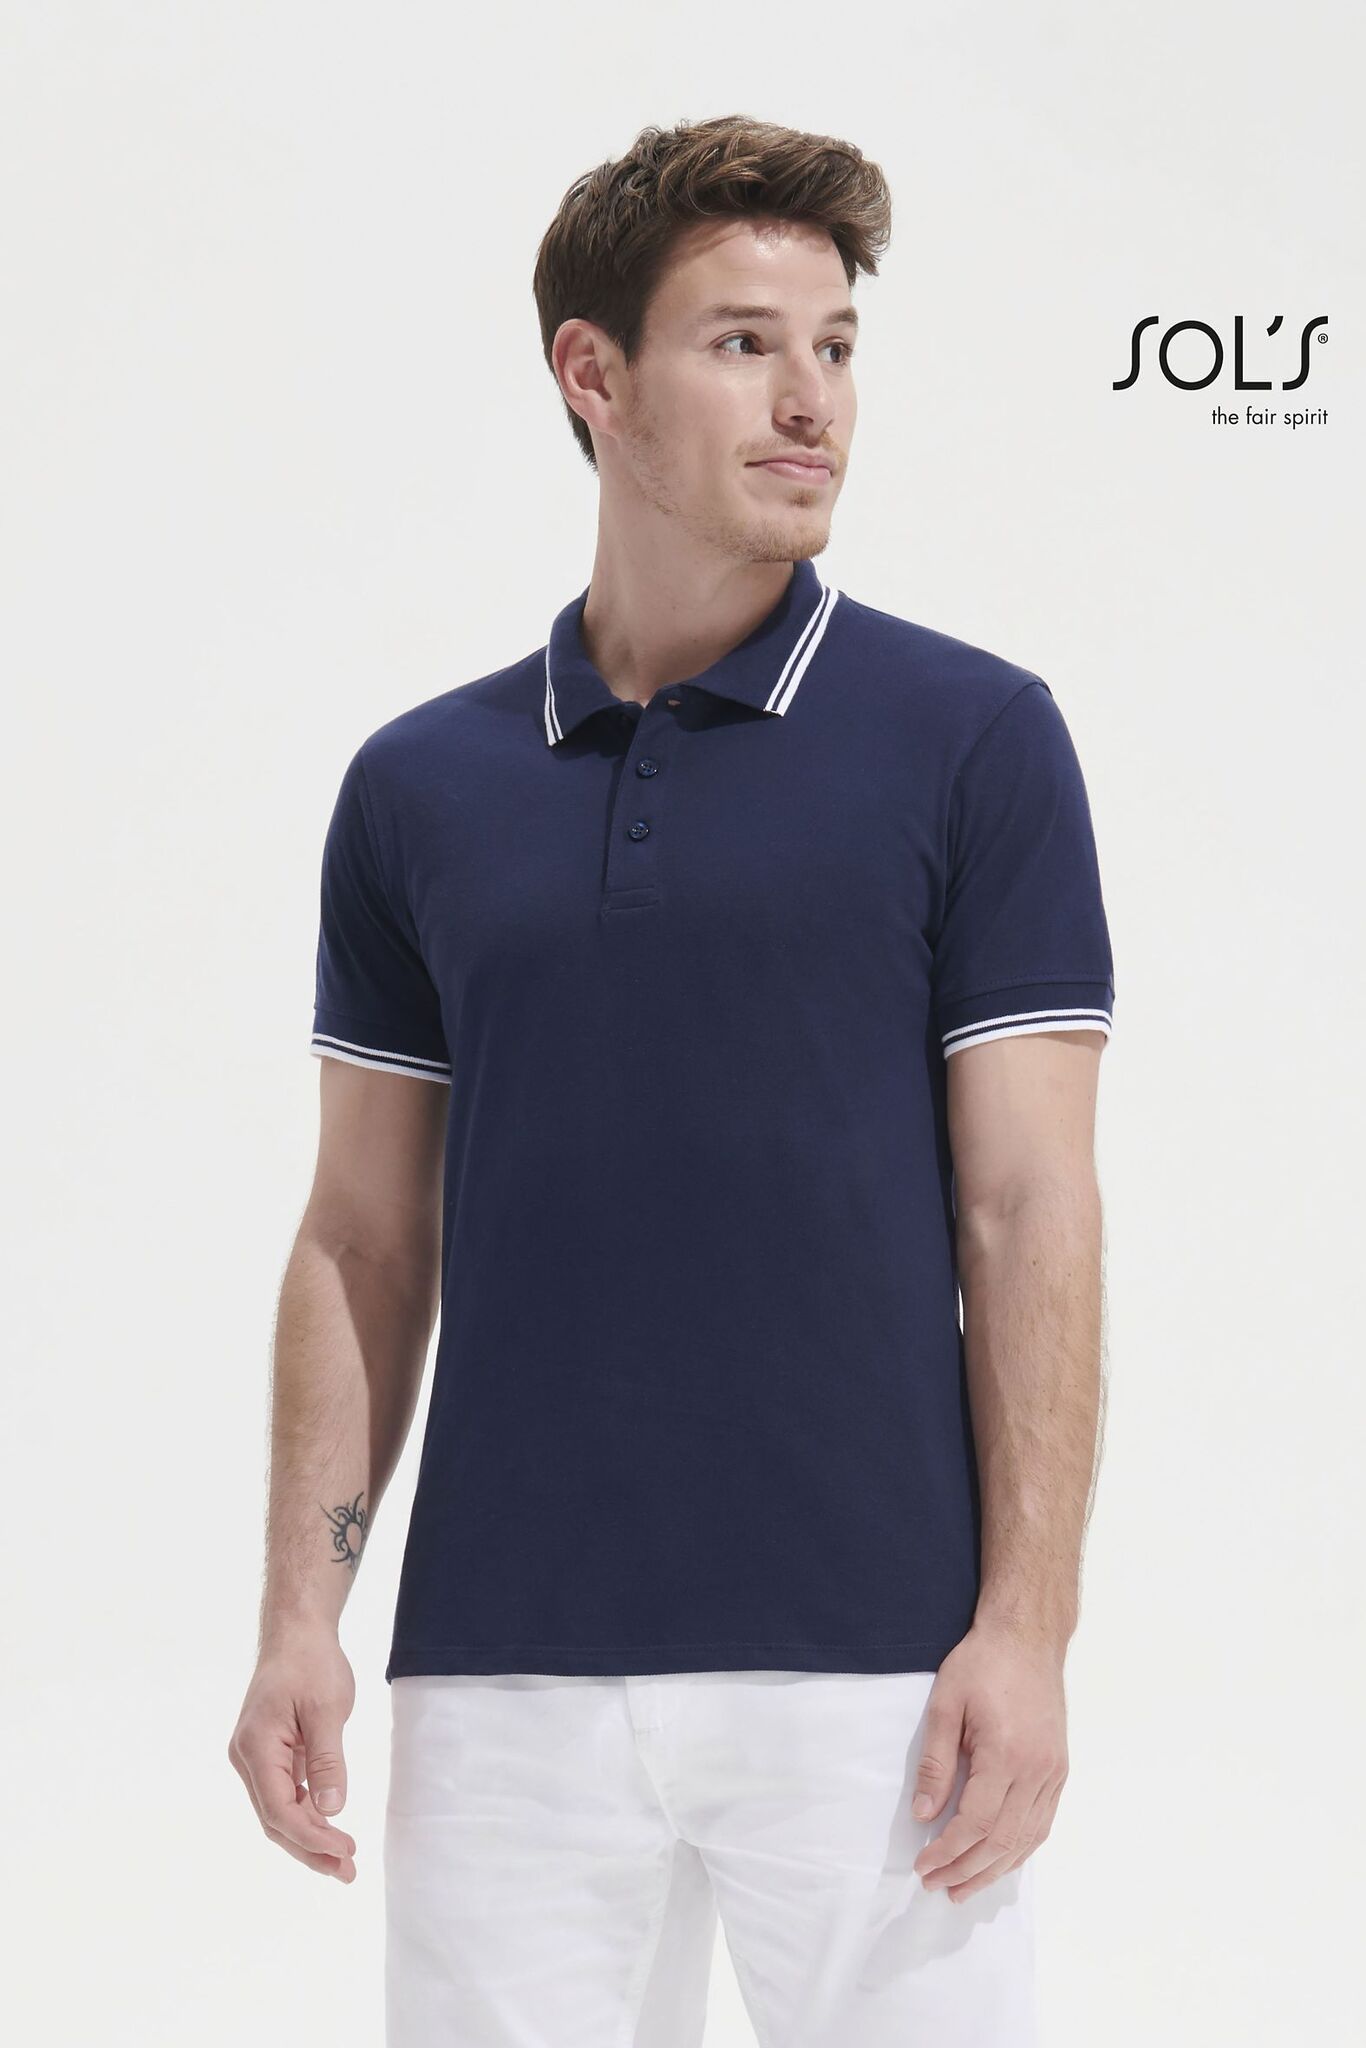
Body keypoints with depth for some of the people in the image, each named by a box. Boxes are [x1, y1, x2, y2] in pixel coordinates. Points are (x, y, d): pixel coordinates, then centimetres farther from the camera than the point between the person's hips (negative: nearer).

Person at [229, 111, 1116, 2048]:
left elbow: (1028, 1212, -4)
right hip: (504, 1671, 3)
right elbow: (366, 1235, 12)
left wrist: (1026, 1623, -10)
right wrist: (303, 1599, 2)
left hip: (870, 1660, -2)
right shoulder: (420, 788, 9)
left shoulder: (972, 738, 0)